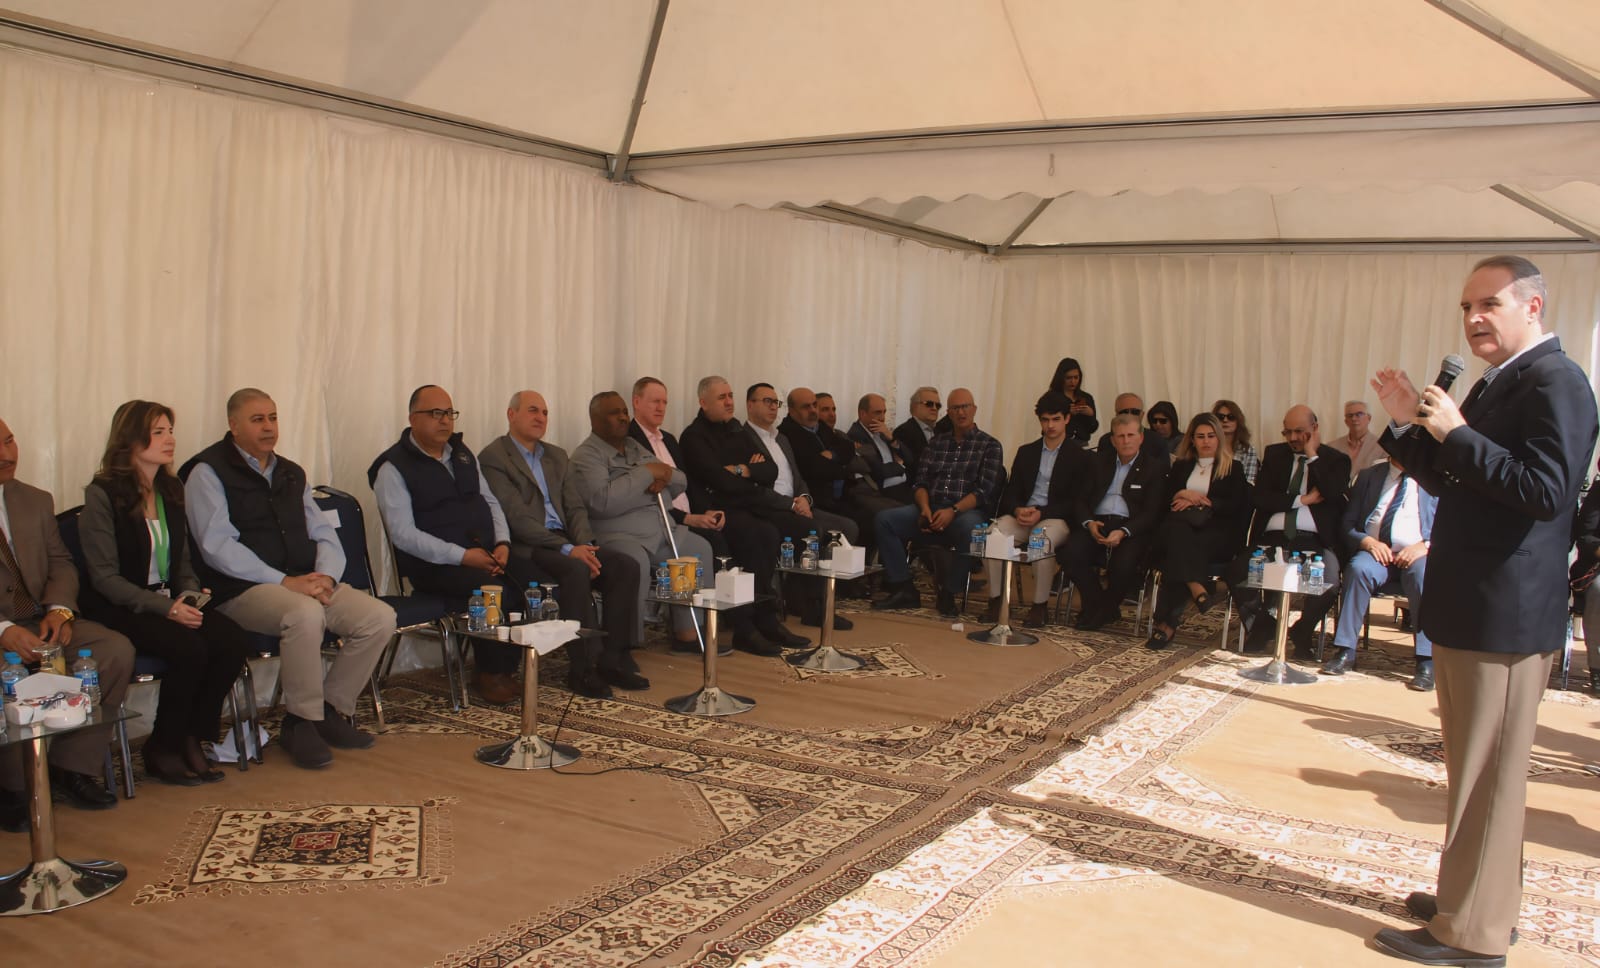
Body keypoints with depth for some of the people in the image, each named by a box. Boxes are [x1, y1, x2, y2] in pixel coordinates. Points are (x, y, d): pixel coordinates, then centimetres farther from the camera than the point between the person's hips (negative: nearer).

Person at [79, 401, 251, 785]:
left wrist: (190, 593, -3)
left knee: (233, 641, -22)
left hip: (170, 601, 6)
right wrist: (165, 607, -21)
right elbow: (105, 577, -12)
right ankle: (162, 750, -9)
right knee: (189, 649, -31)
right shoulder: (102, 494, -9)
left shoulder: (170, 490, 12)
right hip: (120, 608, -6)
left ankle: (192, 739, -6)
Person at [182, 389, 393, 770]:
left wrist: (325, 575, -7)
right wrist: (285, 582, -20)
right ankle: (301, 722, -18)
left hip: (306, 584, 7)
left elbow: (325, 535, 17)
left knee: (379, 617, -15)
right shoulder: (208, 473, -1)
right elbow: (217, 547, -12)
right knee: (305, 614, -37)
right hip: (242, 590, -6)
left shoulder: (291, 474, 20)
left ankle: (332, 710, 0)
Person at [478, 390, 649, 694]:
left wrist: (584, 545, -8)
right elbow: (517, 518, -14)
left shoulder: (557, 457, 21)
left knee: (626, 565, -15)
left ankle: (613, 659, -13)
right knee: (576, 571, -34)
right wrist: (568, 550, -21)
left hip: (565, 541, 7)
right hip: (525, 547, -7)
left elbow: (576, 508, 14)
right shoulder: (493, 458, -3)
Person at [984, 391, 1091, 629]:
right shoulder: (1026, 452, 20)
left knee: (1042, 539, -38)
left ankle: (1039, 606, -23)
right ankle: (995, 600, -20)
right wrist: (1018, 510, -11)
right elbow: (1010, 492, 14)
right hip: (1022, 516, 4)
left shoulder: (1080, 457, 7)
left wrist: (1041, 513, -15)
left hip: (1056, 520, -4)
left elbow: (1076, 502, -2)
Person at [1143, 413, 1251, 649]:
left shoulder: (1233, 469, 17)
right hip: (1181, 529, 3)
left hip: (1218, 534, -2)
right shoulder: (1181, 467, 27)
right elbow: (1165, 499, 16)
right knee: (1178, 531, -38)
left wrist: (1199, 502, -5)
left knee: (1179, 548, -35)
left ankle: (1167, 622, -40)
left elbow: (1238, 506, 2)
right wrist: (1184, 497, -6)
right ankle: (1196, 587, -50)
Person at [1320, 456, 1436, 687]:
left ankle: (1426, 662, -34)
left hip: (1417, 554, -1)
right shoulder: (1368, 476, 18)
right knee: (1358, 568, -32)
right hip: (1375, 550, 1)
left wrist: (1425, 546, -16)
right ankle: (1345, 651, -29)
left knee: (1424, 575, -35)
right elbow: (1347, 526, 12)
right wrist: (1368, 541, -9)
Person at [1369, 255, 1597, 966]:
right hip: (1470, 607, 10)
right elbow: (1447, 481, 19)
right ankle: (1472, 896, 33)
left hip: (1504, 611, -10)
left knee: (1487, 773, -1)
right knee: (1476, 768, 19)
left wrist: (1457, 433, -23)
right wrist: (1411, 426, 5)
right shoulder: (1500, 382, 16)